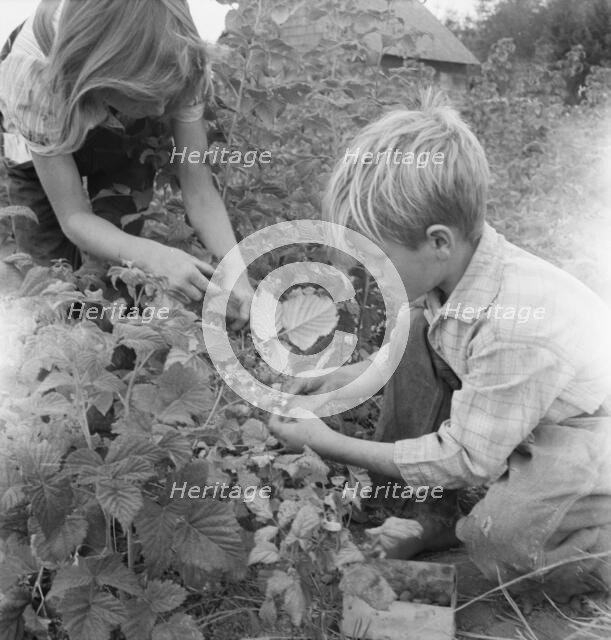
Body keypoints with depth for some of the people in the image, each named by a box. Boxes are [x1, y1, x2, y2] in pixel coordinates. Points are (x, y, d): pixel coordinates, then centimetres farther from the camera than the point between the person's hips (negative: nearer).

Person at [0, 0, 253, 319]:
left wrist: (235, 272, -45)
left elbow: (199, 189, -31)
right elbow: (73, 216, -36)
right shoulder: (35, 76, -43)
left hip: (128, 137, 1)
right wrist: (151, 256, -54)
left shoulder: (181, 66, -37)